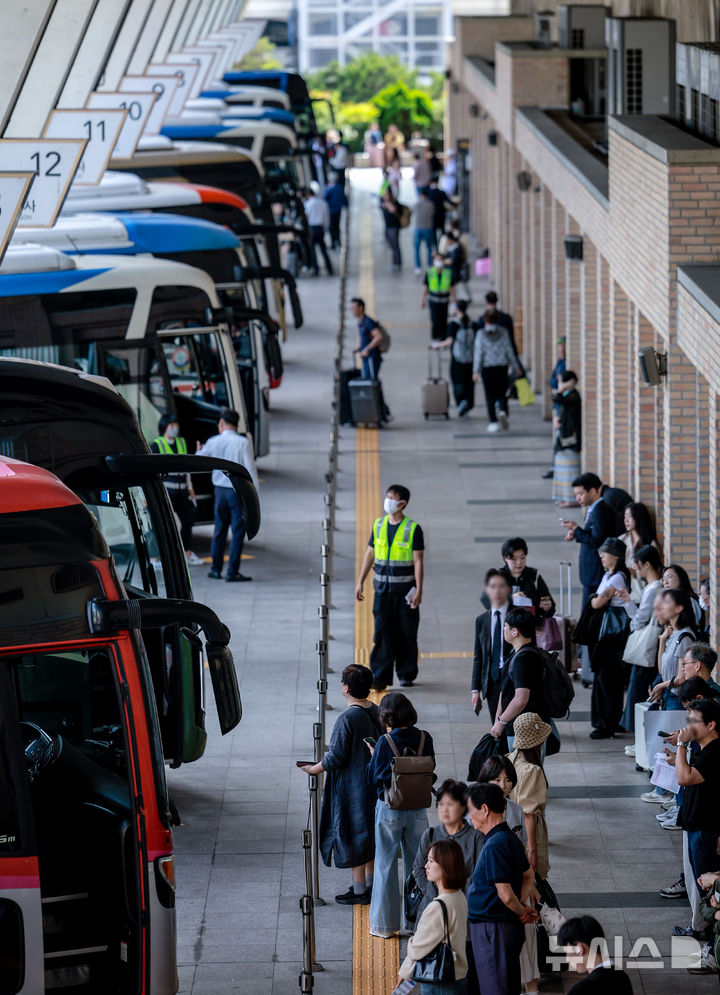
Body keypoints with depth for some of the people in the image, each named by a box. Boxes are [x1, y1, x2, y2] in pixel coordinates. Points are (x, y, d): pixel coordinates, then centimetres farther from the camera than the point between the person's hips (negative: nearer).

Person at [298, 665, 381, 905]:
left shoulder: (347, 719, -25)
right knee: (370, 834, 20)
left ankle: (359, 890, 10)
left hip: (352, 787, -8)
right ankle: (370, 882, 31)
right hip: (373, 784, 8)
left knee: (353, 837, 3)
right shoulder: (375, 712, 1)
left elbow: (336, 758, -22)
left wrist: (313, 769, -5)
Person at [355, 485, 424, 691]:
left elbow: (417, 561, -7)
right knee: (382, 633, -4)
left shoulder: (413, 529, -5)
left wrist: (418, 590, -12)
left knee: (406, 634, 5)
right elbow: (369, 554, 13)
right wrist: (360, 583, 10)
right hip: (383, 589, 3)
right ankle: (380, 677, -4)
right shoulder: (378, 525, 7)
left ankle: (406, 674, 20)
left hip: (405, 589, -3)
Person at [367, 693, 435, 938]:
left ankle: (384, 924, 12)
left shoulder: (386, 742, -17)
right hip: (418, 809, 3)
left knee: (386, 865, 8)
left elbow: (373, 777, -9)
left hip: (390, 809, -3)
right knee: (416, 863, 14)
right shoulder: (425, 739, -6)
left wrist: (374, 757, 7)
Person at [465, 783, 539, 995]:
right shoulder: (510, 838, 8)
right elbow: (528, 875, 22)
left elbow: (506, 895, -24)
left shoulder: (494, 846, -22)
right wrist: (522, 903, 10)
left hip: (492, 931, -10)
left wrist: (521, 912, -6)